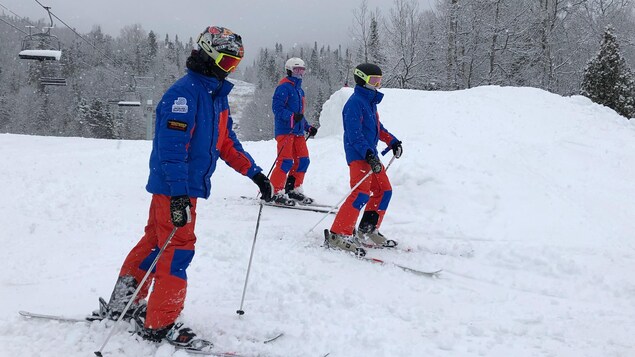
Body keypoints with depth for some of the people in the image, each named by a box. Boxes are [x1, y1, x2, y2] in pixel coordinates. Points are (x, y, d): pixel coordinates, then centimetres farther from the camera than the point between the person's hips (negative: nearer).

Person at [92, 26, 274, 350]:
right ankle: (159, 325, 6)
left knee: (155, 242, 16)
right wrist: (178, 194, -29)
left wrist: (254, 172, 13)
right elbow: (172, 146, -24)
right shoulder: (184, 92, -17)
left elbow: (227, 142, 19)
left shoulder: (217, 96, 14)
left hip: (184, 187, 10)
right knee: (178, 249, -5)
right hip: (173, 187, -10)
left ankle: (121, 305, 28)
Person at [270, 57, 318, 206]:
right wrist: (292, 117, -29)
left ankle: (294, 190, 18)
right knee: (286, 161, -13)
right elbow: (277, 107, -16)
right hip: (285, 129, -9)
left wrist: (308, 127, 21)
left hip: (298, 131, 9)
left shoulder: (299, 90, 23)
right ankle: (276, 192, -7)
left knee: (303, 160, 6)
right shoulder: (284, 86, -6)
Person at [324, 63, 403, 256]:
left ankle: (367, 231, 20)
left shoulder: (371, 101, 18)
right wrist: (369, 155, -29)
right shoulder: (355, 102, -13)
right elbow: (354, 134, -21)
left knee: (384, 191, 12)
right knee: (362, 193, -23)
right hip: (358, 155, -10)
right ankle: (338, 235, -23)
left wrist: (392, 141, 21)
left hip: (370, 154, 10)